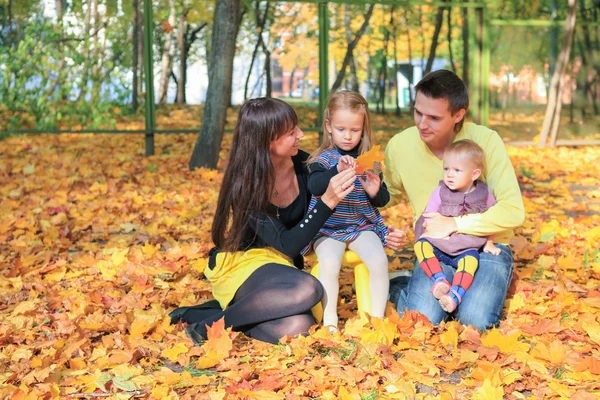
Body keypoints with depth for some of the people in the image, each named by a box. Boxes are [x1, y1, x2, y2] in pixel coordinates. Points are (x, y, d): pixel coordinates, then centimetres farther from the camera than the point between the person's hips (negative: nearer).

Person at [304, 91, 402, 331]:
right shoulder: (323, 159, -4)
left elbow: (384, 200, 8)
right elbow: (314, 186, -22)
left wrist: (376, 192, -16)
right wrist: (336, 171, -39)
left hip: (363, 225, 2)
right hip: (328, 228, -2)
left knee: (379, 261, -21)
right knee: (329, 264, -27)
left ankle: (377, 316, -7)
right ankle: (329, 321, -14)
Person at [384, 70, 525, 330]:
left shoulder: (485, 141, -16)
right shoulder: (400, 145, -6)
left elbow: (513, 211, -17)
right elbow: (391, 195, 14)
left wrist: (455, 224, -20)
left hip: (486, 247, -1)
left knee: (474, 321, -25)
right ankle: (397, 288, 10)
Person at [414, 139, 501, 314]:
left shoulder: (483, 193, 3)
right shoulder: (440, 192, 0)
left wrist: (489, 244, 13)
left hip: (467, 249, -1)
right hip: (439, 245, 1)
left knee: (470, 260, -33)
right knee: (422, 244, -27)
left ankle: (455, 295, -41)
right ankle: (439, 279, -33)